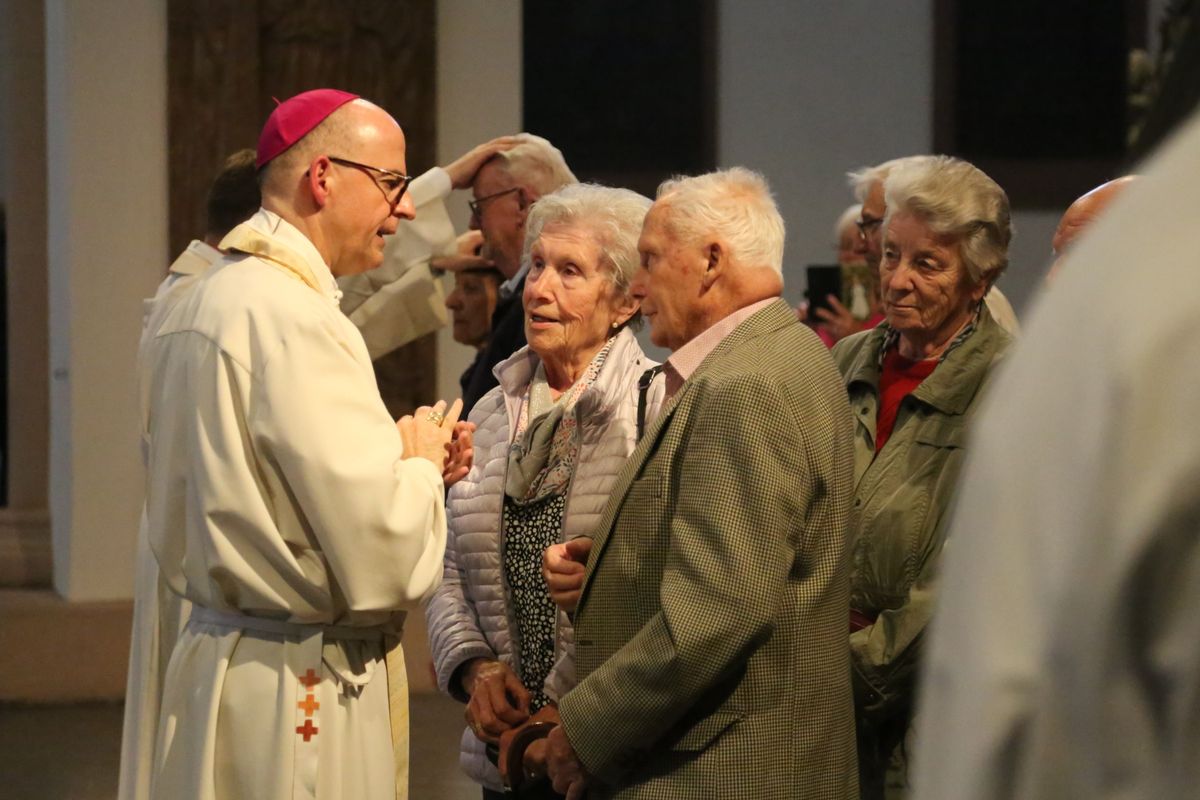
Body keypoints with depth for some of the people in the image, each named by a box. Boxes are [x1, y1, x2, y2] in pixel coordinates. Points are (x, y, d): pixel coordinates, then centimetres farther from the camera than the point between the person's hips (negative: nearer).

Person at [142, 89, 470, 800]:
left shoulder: (198, 306, 10)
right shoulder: (295, 319, -19)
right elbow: (382, 560, -21)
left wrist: (396, 464, 12)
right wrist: (419, 465, -1)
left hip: (219, 654, 10)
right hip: (301, 689, -9)